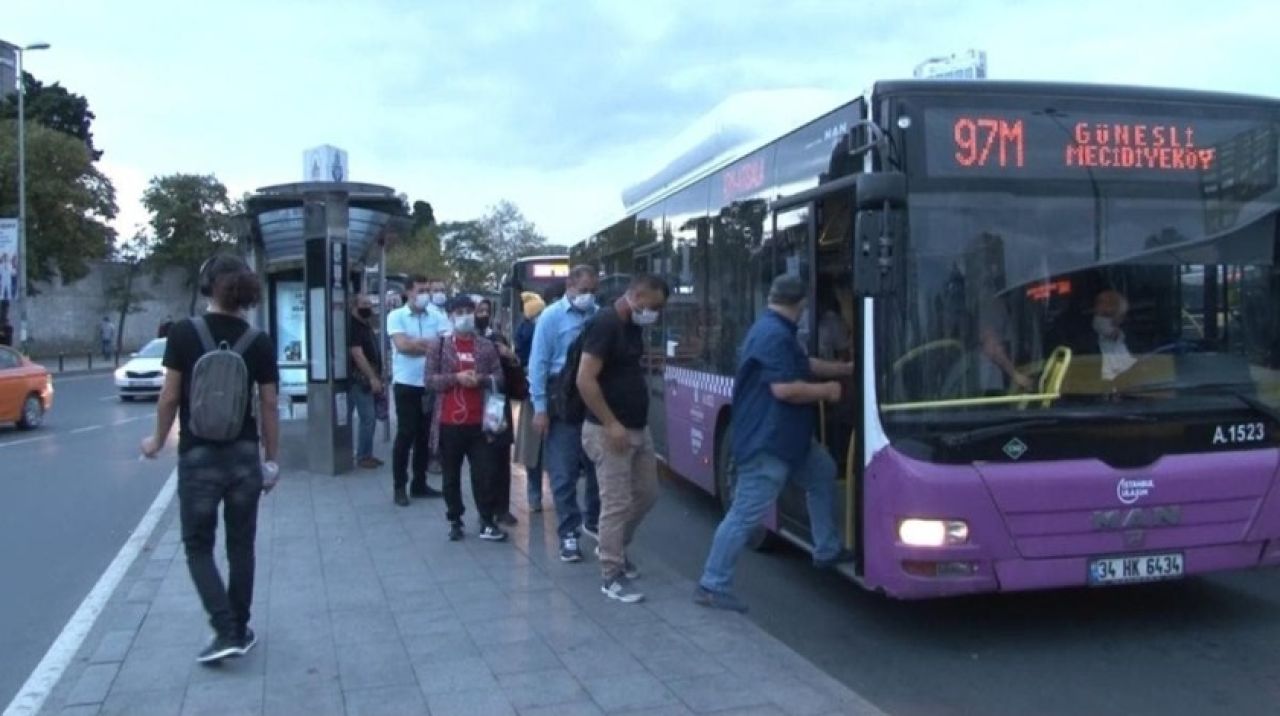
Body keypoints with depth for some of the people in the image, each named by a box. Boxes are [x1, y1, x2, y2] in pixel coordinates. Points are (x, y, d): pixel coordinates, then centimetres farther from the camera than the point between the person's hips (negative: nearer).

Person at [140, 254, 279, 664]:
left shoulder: (184, 333, -8)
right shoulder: (259, 342, -3)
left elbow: (170, 397, -6)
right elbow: (268, 406, -1)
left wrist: (158, 440, 12)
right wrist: (271, 459, 9)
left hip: (198, 456, -2)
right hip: (245, 456, 2)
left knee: (198, 546, 10)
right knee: (241, 546, 15)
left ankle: (226, 632, -3)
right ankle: (239, 630, 23)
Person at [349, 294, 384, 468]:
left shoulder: (366, 326, 16)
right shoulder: (353, 327, -14)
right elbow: (357, 355, -21)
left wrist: (378, 378, 20)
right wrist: (372, 378, -24)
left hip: (369, 379, 9)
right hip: (361, 380, -9)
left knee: (369, 418, 10)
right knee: (367, 418, -9)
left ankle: (366, 454, 16)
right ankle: (363, 456, -2)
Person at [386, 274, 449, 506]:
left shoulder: (437, 316, 5)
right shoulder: (396, 316, -2)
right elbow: (402, 345, -16)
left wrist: (417, 343, -18)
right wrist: (432, 343, -10)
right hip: (406, 384, -3)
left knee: (425, 435, 10)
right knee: (405, 434, -1)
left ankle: (419, 483, 21)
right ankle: (399, 487, 9)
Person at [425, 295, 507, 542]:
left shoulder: (486, 346, 6)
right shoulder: (438, 345, 2)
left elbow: (499, 378, 6)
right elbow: (429, 379, -4)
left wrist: (481, 379, -14)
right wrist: (456, 378, -17)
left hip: (478, 423, 1)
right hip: (448, 423, -1)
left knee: (485, 473, 1)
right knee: (451, 476, 9)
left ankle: (487, 523, 10)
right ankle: (455, 521, 21)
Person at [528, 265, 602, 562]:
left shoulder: (599, 315, 4)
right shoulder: (552, 317, -3)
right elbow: (538, 364, -5)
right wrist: (540, 408, -9)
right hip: (563, 399, -3)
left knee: (599, 465, 12)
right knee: (564, 472, 1)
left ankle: (593, 520, 31)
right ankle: (568, 533, 11)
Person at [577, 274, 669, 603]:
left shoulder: (633, 327, 10)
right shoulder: (604, 325, -18)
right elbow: (585, 380, -22)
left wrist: (633, 423, 18)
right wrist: (611, 425, -22)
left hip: (639, 428, 9)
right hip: (610, 431, -9)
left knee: (647, 495, 17)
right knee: (616, 504, -4)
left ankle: (616, 548, 36)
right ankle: (611, 577, 7)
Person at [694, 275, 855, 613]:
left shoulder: (776, 331, 13)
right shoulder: (775, 335, -22)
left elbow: (805, 365, 25)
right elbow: (785, 389, -28)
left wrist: (846, 368, 32)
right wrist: (826, 390, -12)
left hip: (785, 436, 11)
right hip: (766, 440, -11)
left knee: (823, 473, 24)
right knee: (746, 514, -7)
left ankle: (827, 551, 33)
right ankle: (712, 585, 1)